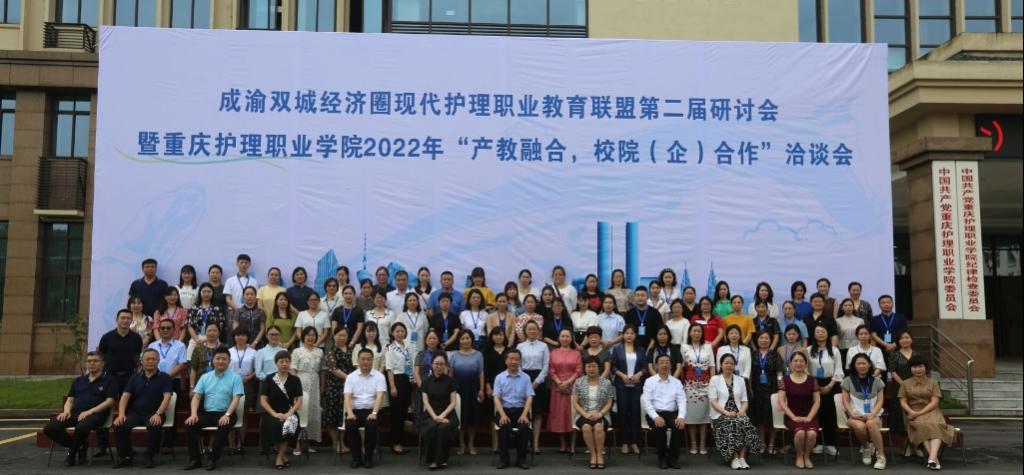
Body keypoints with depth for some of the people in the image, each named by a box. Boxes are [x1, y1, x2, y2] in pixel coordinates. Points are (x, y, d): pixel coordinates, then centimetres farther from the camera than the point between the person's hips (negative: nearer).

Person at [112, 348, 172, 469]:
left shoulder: (164, 377, 2)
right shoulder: (135, 377, 13)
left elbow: (167, 397, -10)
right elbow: (125, 396, 5)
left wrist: (158, 414, -26)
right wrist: (121, 414, -13)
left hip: (153, 414, -3)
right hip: (135, 413, 3)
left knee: (155, 426, -36)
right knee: (119, 425, -25)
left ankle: (150, 456, -12)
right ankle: (126, 456, -5)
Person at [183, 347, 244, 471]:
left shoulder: (235, 378, 2)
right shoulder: (205, 377, 13)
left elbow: (236, 399, -8)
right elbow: (196, 397, 6)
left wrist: (227, 414, -24)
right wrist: (193, 414, -12)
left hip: (225, 413, -3)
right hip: (207, 413, 4)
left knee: (224, 426, -35)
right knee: (190, 424, -23)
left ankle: (213, 458, -19)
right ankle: (195, 458, -12)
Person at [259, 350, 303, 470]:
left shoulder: (295, 380, 7)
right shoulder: (269, 379, 5)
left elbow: (299, 400, 1)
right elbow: (263, 400, -1)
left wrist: (289, 413, -16)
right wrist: (274, 413, -15)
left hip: (289, 413, 0)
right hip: (271, 413, 0)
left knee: (289, 424, -34)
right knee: (276, 425, -34)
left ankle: (279, 457, -16)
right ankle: (283, 454, -8)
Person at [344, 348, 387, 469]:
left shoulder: (379, 376, 3)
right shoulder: (351, 377, 9)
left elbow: (380, 396, -8)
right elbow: (347, 397, -1)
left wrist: (374, 413, -24)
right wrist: (350, 412, -20)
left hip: (371, 410, -1)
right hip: (355, 410, 2)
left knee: (371, 425, -33)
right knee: (350, 425, -30)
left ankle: (368, 458, -13)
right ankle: (356, 458, -11)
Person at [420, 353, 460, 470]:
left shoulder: (450, 381, 5)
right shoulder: (426, 381, 8)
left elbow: (453, 402, 0)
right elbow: (425, 402, 0)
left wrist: (442, 415, -15)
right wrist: (435, 417, -16)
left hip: (447, 414, -1)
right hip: (430, 414, 1)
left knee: (443, 428, -33)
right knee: (431, 427, -33)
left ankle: (442, 459, -15)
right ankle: (431, 460, -19)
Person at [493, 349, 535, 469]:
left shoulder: (525, 377, 6)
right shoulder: (499, 377, 5)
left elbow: (529, 398, 0)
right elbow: (496, 398, -2)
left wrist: (524, 414, -16)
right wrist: (503, 415, -18)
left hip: (520, 410, 0)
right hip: (504, 410, 0)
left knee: (524, 426, -30)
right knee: (504, 426, -32)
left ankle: (521, 459, -13)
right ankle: (503, 459, -15)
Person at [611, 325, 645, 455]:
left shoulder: (640, 350, 10)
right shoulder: (617, 349, 4)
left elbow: (645, 367, 7)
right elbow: (613, 366, 0)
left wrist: (639, 374, -11)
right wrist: (622, 375, -13)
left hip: (637, 385, 2)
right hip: (622, 385, -1)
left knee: (636, 411, -1)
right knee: (623, 412, -1)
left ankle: (634, 442, 6)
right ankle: (624, 442, 6)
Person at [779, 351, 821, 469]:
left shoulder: (812, 380, 8)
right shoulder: (785, 380, 4)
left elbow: (817, 402, 5)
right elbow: (781, 401, -2)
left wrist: (809, 417, -9)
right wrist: (793, 417, -12)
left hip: (809, 416, 1)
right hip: (792, 417, -1)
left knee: (812, 433, -31)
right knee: (800, 433, -32)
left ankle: (807, 456, -2)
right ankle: (799, 456, -4)